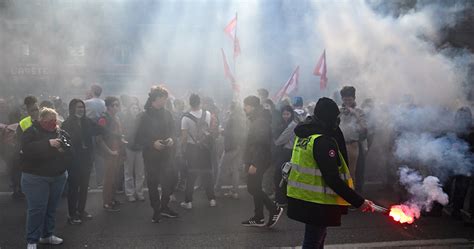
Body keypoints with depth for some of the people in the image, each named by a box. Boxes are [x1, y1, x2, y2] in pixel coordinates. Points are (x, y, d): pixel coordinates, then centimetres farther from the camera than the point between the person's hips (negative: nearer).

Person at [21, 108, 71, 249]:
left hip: (58, 176, 5)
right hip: (36, 177, -5)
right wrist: (48, 143, -28)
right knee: (37, 209, -6)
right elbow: (27, 149, -23)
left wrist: (64, 148, -15)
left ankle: (47, 235, 27)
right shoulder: (32, 132, -7)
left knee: (51, 208, 12)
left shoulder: (61, 132, 7)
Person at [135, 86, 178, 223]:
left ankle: (164, 206, 24)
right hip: (151, 155, -3)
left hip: (166, 154, 4)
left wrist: (171, 139, -7)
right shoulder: (145, 116, -7)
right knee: (153, 183, 5)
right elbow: (139, 138, -7)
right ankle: (156, 210, 20)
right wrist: (152, 143, -20)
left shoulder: (167, 114, 4)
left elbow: (172, 130, 14)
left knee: (169, 180, 4)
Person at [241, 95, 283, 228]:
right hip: (255, 161, 10)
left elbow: (261, 144, -25)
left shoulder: (260, 121, -18)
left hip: (259, 161, -10)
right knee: (255, 188, 13)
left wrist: (254, 164, -26)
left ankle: (274, 209, 2)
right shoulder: (255, 120, 15)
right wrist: (248, 162, 19)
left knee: (253, 188, -7)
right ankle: (259, 218, 19)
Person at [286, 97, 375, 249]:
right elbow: (333, 180, -24)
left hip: (299, 196, 9)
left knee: (318, 236, 24)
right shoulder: (324, 141, -22)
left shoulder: (303, 134, 6)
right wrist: (359, 202, -21)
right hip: (316, 202, -9)